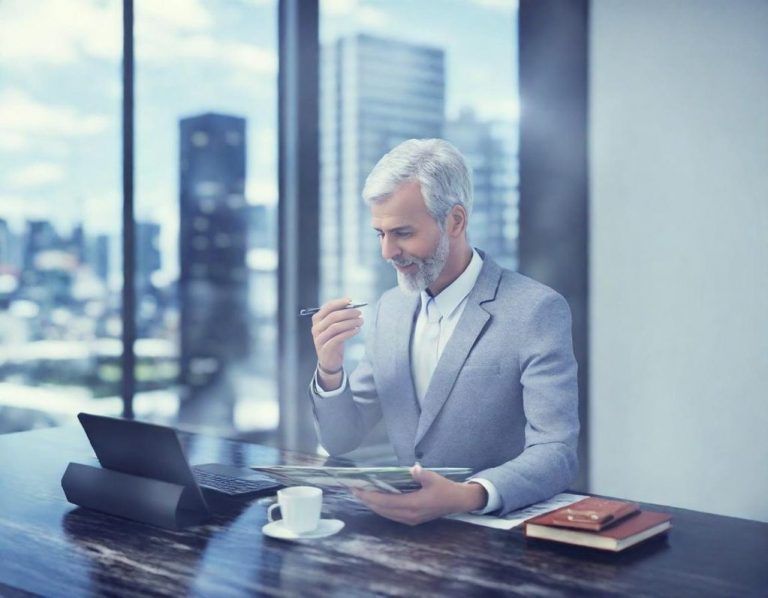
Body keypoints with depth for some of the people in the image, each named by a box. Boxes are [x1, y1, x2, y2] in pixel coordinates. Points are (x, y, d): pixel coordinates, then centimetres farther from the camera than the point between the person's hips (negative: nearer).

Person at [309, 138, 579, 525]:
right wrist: (329, 370, -11)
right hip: (410, 526, 5)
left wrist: (466, 497, -36)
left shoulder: (537, 311, -12)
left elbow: (556, 453, -18)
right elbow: (340, 440, 9)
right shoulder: (390, 308, 7)